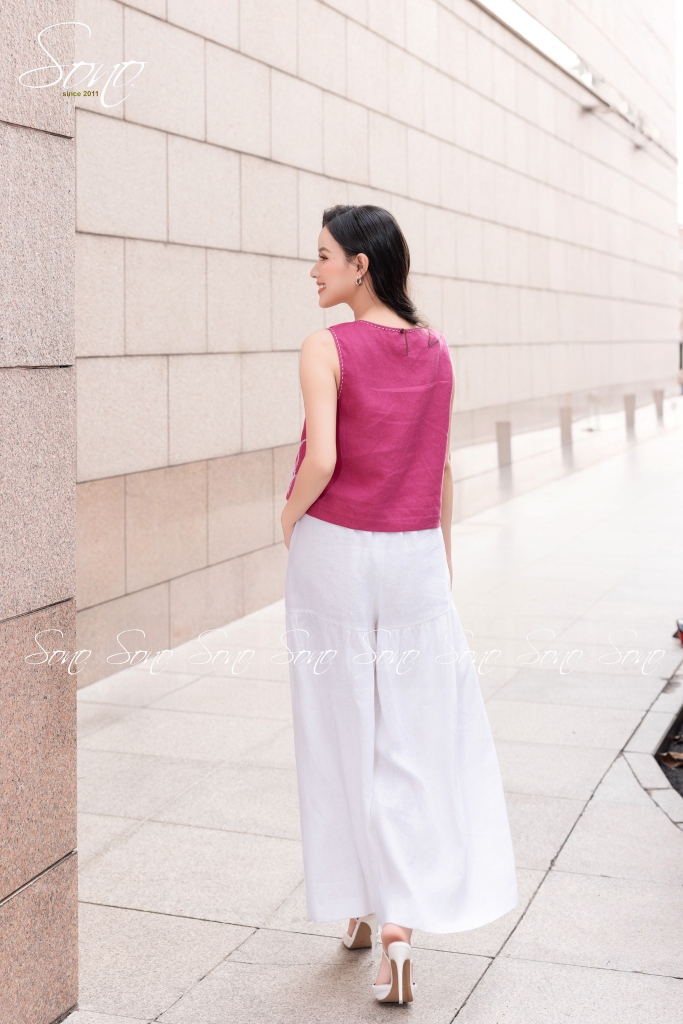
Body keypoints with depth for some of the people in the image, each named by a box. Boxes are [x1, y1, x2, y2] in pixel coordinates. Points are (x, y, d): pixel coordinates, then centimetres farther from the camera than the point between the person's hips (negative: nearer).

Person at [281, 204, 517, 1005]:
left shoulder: (327, 348, -11)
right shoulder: (435, 352, 5)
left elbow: (321, 460, -21)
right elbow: (442, 473, 8)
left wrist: (290, 517, -2)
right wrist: (442, 567, 15)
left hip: (333, 552, -3)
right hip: (413, 556, 4)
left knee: (344, 734, 9)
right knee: (414, 737, 8)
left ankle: (361, 906, 21)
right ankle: (399, 915, 3)